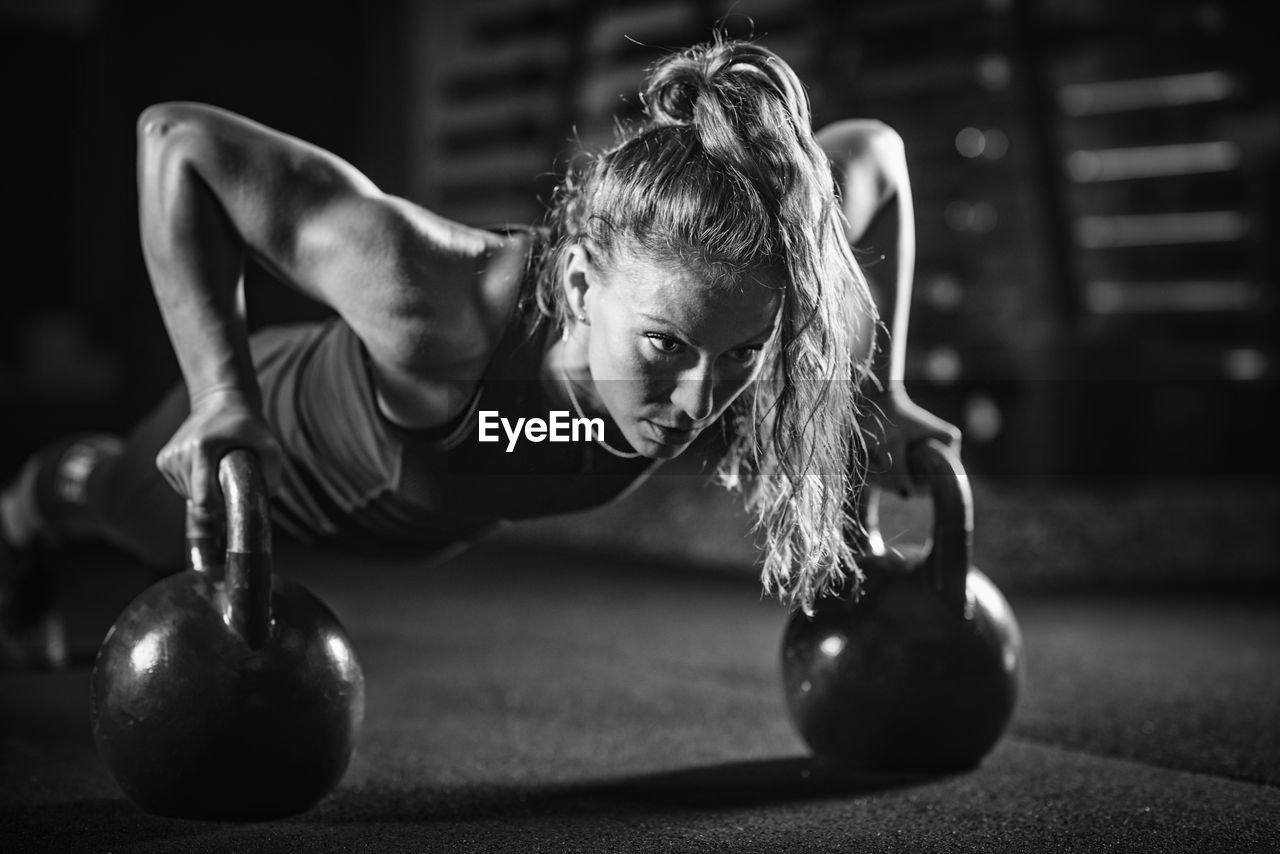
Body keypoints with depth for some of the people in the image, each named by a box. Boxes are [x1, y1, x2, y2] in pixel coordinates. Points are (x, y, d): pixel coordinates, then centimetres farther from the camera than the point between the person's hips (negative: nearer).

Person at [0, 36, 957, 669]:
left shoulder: (726, 275, -40)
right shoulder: (439, 311, -53)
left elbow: (875, 153, -19)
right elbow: (178, 137, -43)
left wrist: (878, 392, -17)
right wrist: (222, 395, -47)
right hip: (283, 435, -4)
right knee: (135, 511, 33)